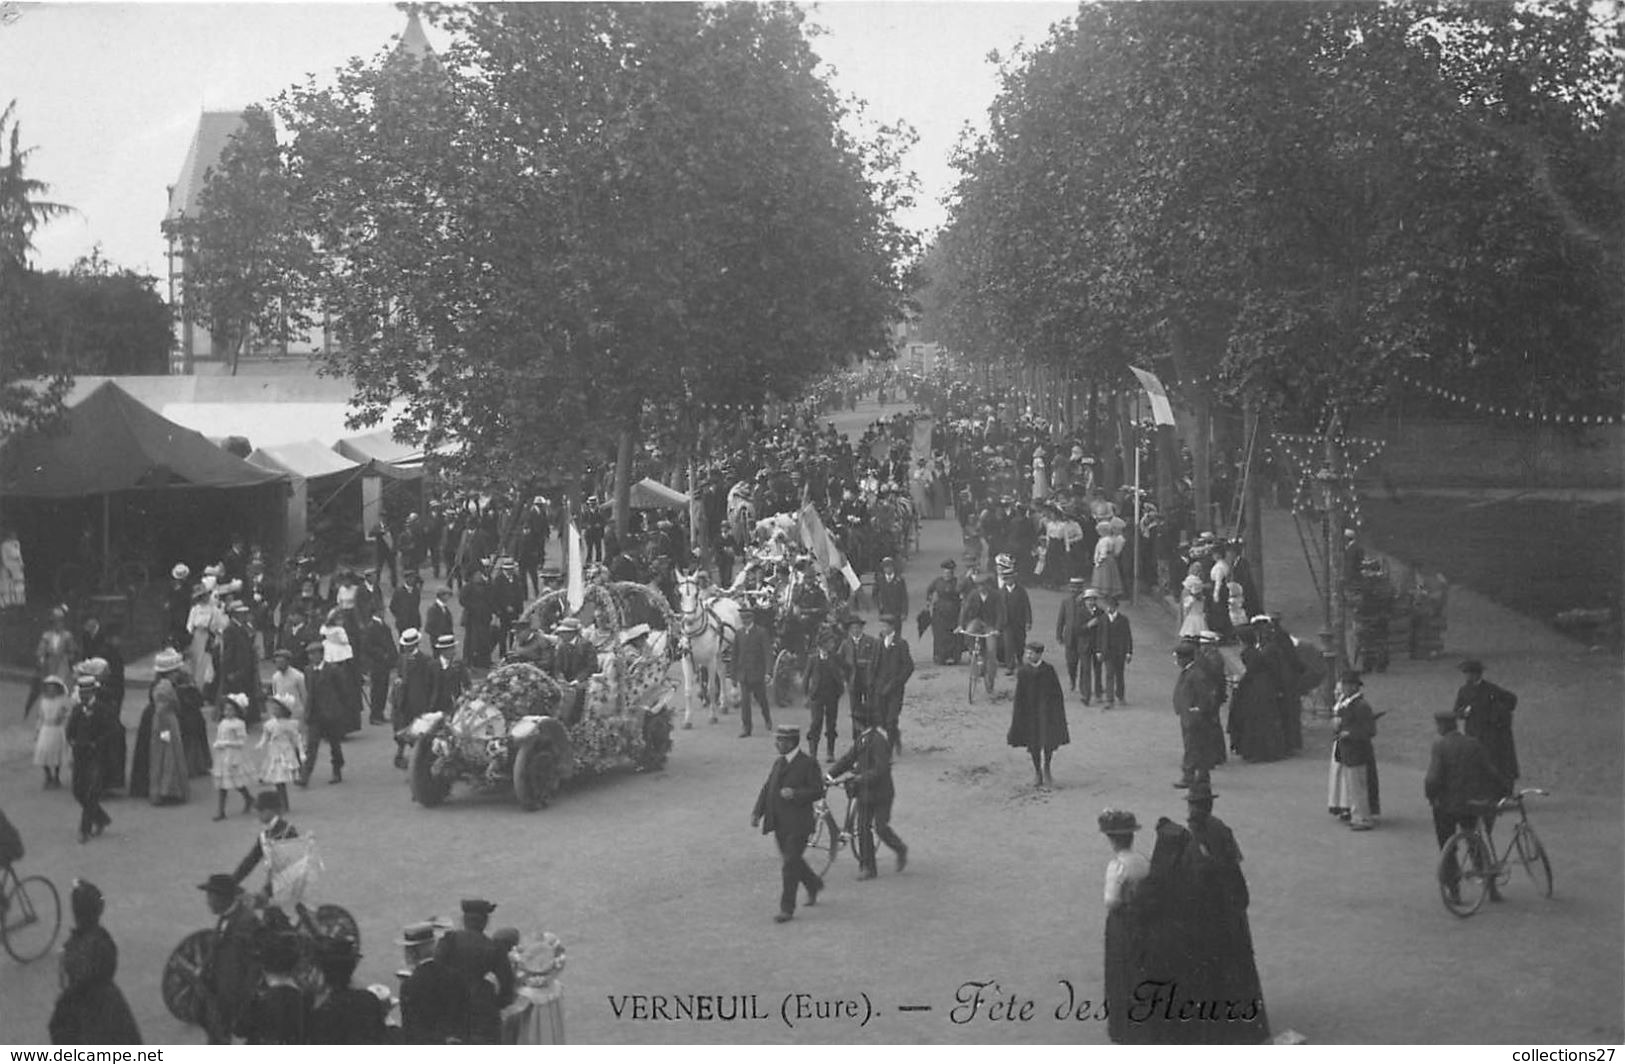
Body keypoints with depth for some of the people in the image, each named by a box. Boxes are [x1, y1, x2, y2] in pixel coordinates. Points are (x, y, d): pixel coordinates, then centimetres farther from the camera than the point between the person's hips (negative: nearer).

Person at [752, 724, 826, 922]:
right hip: (779, 824, 7)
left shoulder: (808, 764, -10)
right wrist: (757, 812, 2)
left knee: (789, 865, -6)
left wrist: (795, 794, -26)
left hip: (797, 824, -7)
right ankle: (813, 885, 43)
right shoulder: (778, 762, 11)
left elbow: (818, 791, -13)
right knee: (792, 860, 19)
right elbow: (767, 788, 12)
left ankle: (787, 909, 1)